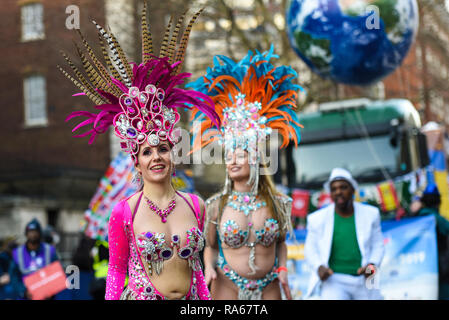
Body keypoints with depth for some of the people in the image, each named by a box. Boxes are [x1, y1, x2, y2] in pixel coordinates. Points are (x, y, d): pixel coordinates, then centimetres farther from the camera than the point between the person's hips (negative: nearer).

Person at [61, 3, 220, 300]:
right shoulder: (124, 212, -8)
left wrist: (205, 298, 8)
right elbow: (116, 270, -2)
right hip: (142, 296, -3)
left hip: (190, 299, 3)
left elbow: (195, 264, 10)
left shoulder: (195, 205, 1)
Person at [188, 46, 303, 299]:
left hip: (268, 288, 1)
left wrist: (282, 268, -2)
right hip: (228, 288, -1)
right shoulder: (217, 205, -3)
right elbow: (211, 246, 6)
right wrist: (209, 268, -13)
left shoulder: (278, 203, 1)